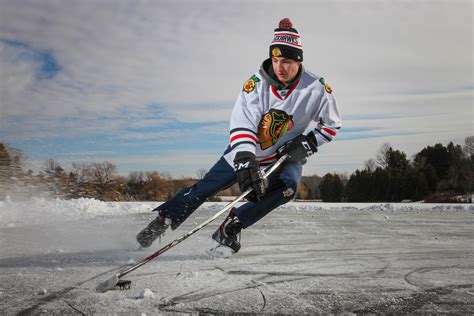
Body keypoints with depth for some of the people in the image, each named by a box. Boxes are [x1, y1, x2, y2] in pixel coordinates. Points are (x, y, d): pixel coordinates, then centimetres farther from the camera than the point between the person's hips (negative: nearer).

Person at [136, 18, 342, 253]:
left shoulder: (316, 88, -19)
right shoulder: (256, 83, -24)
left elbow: (331, 124, -3)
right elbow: (242, 125, -32)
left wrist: (307, 144, -18)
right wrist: (246, 162, -46)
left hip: (286, 154, 1)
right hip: (246, 149, -1)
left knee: (287, 187, -27)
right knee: (207, 186, -5)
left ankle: (232, 224, -14)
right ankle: (164, 219, 10)